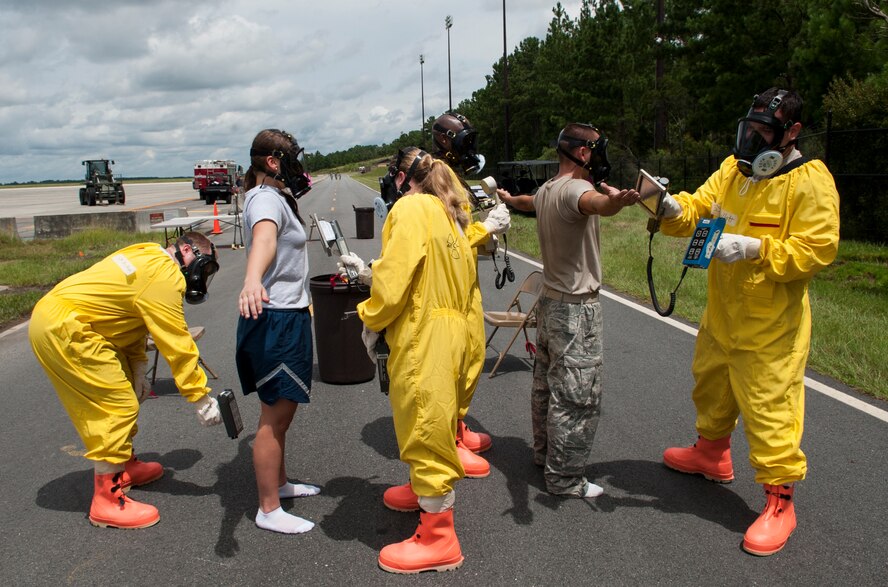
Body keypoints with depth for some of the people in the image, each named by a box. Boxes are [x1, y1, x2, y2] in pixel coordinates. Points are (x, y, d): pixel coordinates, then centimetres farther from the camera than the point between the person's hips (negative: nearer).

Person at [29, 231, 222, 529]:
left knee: (123, 393, 19)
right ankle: (107, 500, 0)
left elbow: (134, 322, 16)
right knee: (117, 406, -9)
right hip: (62, 329, -11)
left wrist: (137, 372, 9)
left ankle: (124, 466, 35)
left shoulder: (148, 259, 13)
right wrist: (201, 397, -13)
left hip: (58, 319, 11)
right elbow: (177, 343, -19)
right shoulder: (165, 274, -19)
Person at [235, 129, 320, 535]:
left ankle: (279, 483, 36)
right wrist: (252, 280, -59)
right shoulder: (267, 198, -16)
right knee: (275, 415, -3)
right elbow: (264, 239, -41)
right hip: (276, 319, -11)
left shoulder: (275, 196, 15)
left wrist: (295, 191, 25)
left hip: (289, 316, 11)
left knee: (283, 410, 20)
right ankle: (268, 510, 8)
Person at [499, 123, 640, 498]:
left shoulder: (545, 191, 9)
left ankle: (544, 453, 36)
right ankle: (565, 479, 7)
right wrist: (618, 199, -68)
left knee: (547, 384, 20)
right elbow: (596, 203, -46)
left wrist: (509, 199, 57)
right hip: (576, 310, -10)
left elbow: (526, 203, 34)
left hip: (549, 302, 10)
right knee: (578, 397, -2)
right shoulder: (574, 188, -20)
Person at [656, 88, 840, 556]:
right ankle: (712, 455, 48)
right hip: (722, 315, 8)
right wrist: (672, 208, -21)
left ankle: (780, 502, 15)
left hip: (770, 326, -8)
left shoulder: (811, 181, -15)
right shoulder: (734, 168, 6)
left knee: (769, 409, -2)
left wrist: (756, 249, -31)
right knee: (711, 387, 24)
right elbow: (699, 209, 0)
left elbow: (816, 250, -20)